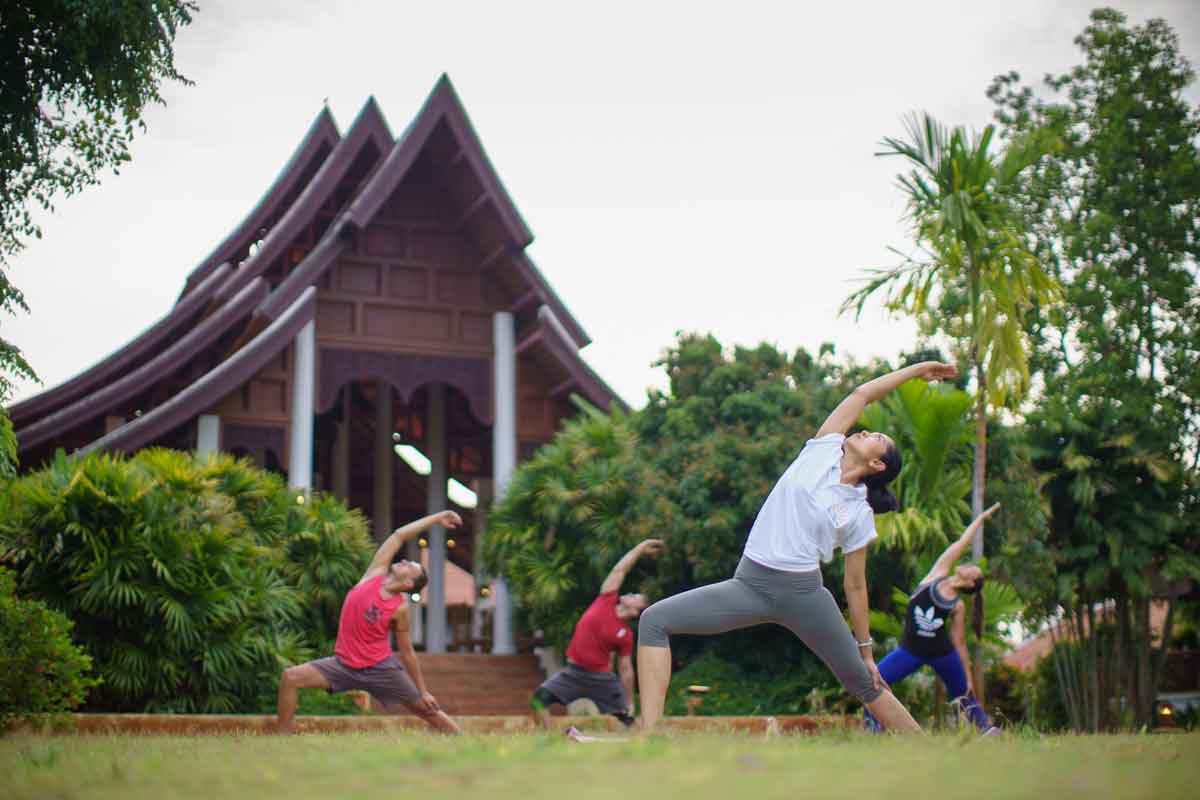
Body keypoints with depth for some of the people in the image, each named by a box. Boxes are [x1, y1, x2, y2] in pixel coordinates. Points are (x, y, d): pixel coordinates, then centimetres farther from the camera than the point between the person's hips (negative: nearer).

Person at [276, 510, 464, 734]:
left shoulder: (400, 609, -11)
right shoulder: (375, 573, -4)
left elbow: (407, 652, -1)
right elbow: (399, 535, -2)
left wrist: (423, 691, 0)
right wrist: (436, 518, 5)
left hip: (380, 668, -4)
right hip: (344, 664, 4)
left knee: (427, 710, 3)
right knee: (291, 677, -12)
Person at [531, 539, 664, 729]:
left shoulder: (625, 635, -4)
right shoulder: (606, 600, -1)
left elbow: (626, 669, 2)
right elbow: (619, 570, 3)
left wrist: (630, 703, 0)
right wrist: (641, 548, 13)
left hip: (601, 677, -1)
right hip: (573, 672, 2)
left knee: (626, 717, -3)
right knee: (540, 697, -16)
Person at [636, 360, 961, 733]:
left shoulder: (859, 515, 2)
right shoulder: (822, 451, 8)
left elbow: (855, 586, 8)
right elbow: (862, 393, 12)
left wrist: (866, 650, 9)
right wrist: (915, 369, 27)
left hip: (801, 592, -2)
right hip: (748, 585, 2)